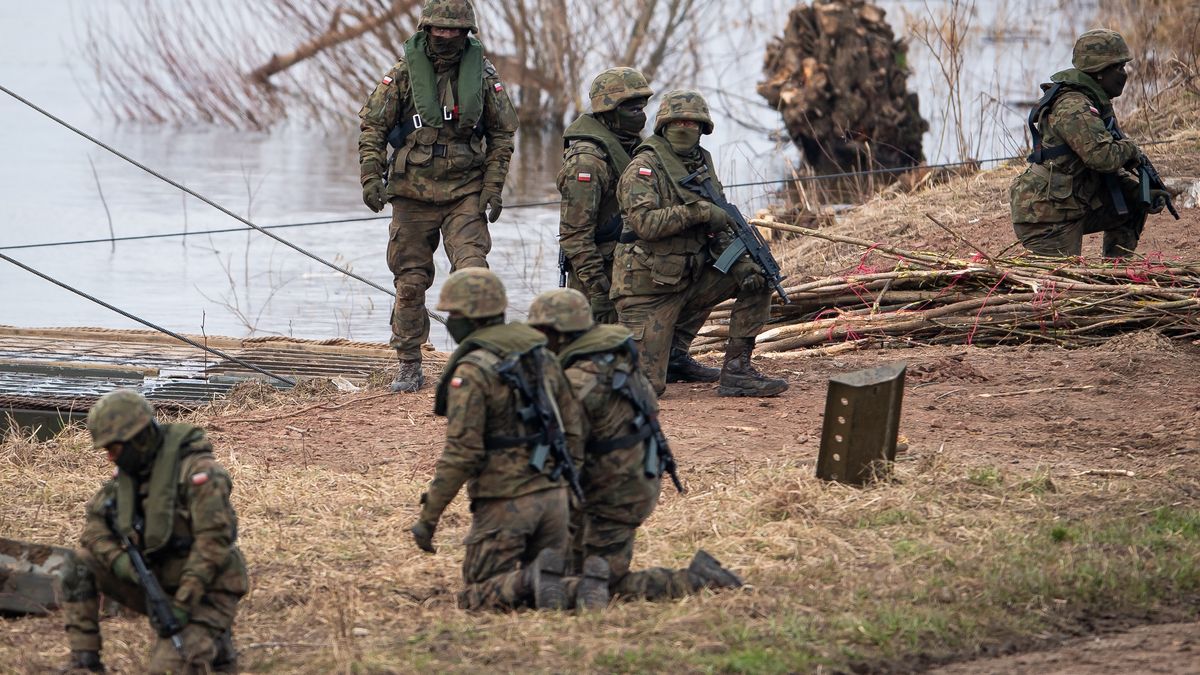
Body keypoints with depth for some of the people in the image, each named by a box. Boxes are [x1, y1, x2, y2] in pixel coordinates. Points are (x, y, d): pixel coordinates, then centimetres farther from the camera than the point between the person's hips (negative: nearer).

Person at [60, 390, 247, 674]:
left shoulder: (197, 470, -21)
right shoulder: (130, 472, 3)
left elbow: (214, 541, -26)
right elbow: (94, 522, 3)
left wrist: (183, 604, -28)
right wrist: (117, 559, -18)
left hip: (204, 592, -7)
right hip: (159, 583, 7)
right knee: (80, 564, -7)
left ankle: (215, 646, 5)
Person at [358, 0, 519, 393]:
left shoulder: (483, 76, 0)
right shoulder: (403, 74, -3)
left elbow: (503, 133, 9)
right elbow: (373, 126, 1)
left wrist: (493, 187, 1)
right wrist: (371, 179, -8)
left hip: (465, 193, 0)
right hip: (412, 194, 0)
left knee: (472, 271, -15)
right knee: (410, 282, 4)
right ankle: (409, 368, 13)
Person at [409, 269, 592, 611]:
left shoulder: (472, 371, -14)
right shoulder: (541, 354, 9)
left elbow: (461, 454, -18)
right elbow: (572, 430, 13)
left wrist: (428, 517, -11)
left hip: (504, 502, -6)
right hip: (552, 493, 6)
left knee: (476, 598, 4)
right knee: (548, 592, 19)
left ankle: (530, 582, -23)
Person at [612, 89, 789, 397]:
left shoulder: (702, 166, 9)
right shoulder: (644, 166, -13)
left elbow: (717, 229, 10)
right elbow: (645, 223, -26)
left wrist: (741, 263, -8)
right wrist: (699, 210, -26)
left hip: (688, 277, 7)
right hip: (648, 287, -7)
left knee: (756, 281, -7)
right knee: (648, 386, -11)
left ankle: (736, 371, -2)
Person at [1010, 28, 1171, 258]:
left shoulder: (1097, 104, 13)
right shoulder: (1073, 107, -20)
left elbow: (1107, 169, 17)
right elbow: (1102, 156, -31)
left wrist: (1142, 193, 3)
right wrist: (1130, 149, -10)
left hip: (1073, 208, 10)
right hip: (1047, 218, -10)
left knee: (1134, 205, 17)